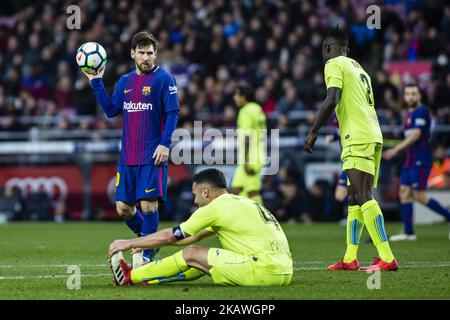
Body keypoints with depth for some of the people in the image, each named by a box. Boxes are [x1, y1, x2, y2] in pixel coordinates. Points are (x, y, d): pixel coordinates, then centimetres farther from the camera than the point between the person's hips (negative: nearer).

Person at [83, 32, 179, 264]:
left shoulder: (163, 79, -4)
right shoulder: (125, 81, 14)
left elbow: (172, 113, -8)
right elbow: (111, 110, 13)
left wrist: (165, 144, -17)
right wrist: (96, 82, 9)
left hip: (152, 157, -6)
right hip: (127, 157, 6)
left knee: (147, 204, -10)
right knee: (123, 208, 6)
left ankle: (147, 256, -1)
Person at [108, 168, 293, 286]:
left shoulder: (216, 208, -3)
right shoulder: (240, 202, 24)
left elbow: (168, 236, 4)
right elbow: (194, 237, 34)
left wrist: (129, 243, 16)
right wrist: (145, 244, 38)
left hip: (264, 271, -9)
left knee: (192, 254, 2)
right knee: (204, 260, 19)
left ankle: (129, 277, 13)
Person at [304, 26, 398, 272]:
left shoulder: (334, 64, -1)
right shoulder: (359, 68, 25)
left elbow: (332, 99, -14)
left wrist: (313, 132, -8)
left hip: (357, 138, -10)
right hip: (373, 135, 10)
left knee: (363, 196, -15)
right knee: (354, 198, 12)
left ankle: (387, 258, -24)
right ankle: (350, 259, 13)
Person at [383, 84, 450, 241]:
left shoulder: (421, 111, -12)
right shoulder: (409, 114, 17)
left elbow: (416, 135, -21)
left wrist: (396, 149, -23)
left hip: (420, 160, -9)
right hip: (411, 160, 9)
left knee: (419, 196, -12)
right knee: (404, 192, 3)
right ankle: (409, 232, 4)